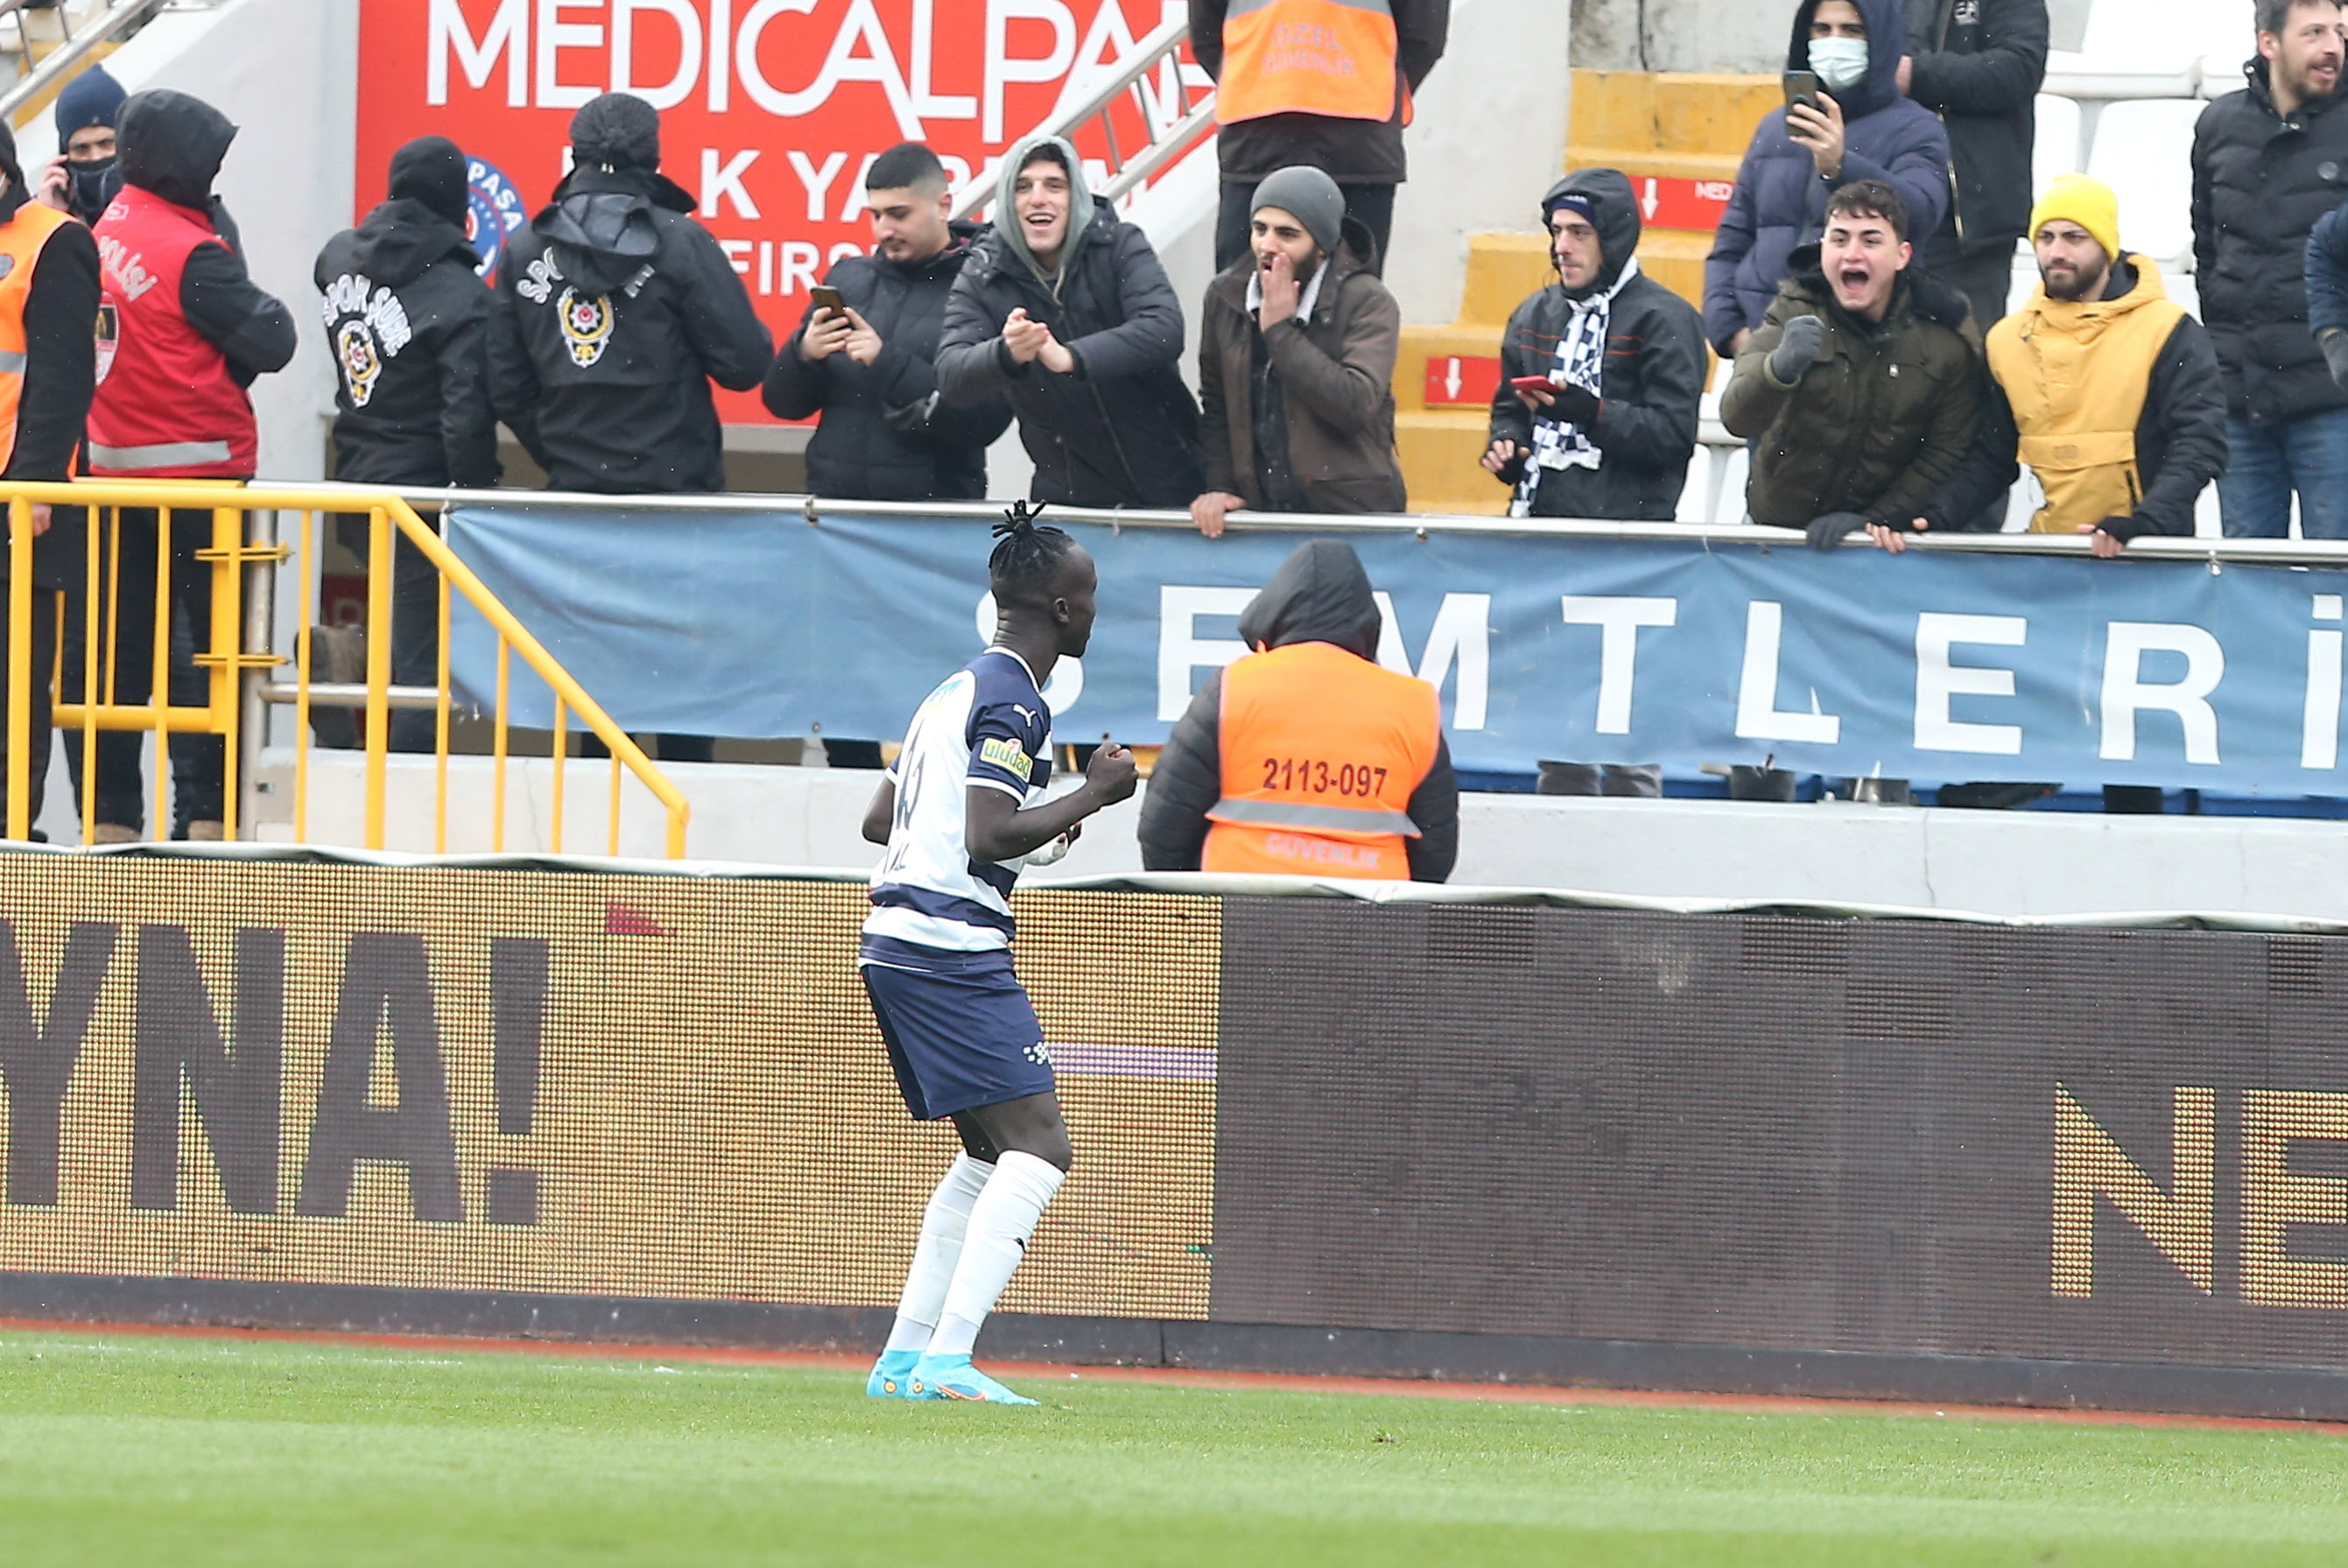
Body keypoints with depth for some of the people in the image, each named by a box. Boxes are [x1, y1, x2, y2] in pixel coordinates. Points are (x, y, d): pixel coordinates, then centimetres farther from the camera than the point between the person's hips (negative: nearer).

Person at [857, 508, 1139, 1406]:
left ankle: (904, 1357, 15)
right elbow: (988, 839, -20)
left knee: (992, 1152, 18)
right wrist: (1092, 797, -10)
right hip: (950, 948, -10)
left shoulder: (956, 691, 19)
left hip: (895, 945, 10)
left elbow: (879, 820, 25)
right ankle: (949, 1357, -24)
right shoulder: (1013, 702, -11)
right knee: (1039, 1145, -14)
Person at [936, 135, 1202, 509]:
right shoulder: (982, 278, -4)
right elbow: (951, 378, -17)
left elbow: (1165, 331, -25)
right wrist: (1006, 355, -41)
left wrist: (1070, 358, -41)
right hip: (1068, 492, 1)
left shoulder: (1120, 246, -8)